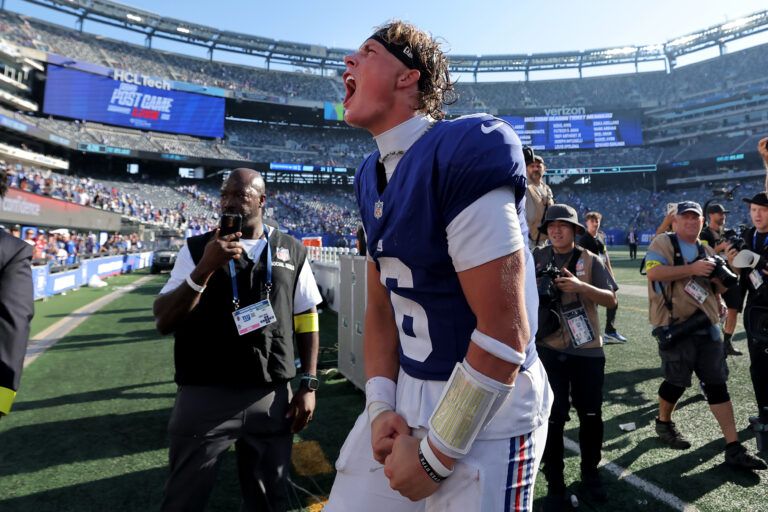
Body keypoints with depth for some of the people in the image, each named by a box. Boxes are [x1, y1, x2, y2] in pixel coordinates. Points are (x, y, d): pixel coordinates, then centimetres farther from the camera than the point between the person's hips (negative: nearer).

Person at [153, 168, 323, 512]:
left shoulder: (292, 251, 3)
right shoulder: (197, 249, 0)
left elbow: (307, 320, 7)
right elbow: (163, 322, -6)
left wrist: (308, 385, 2)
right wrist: (204, 270, -19)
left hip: (273, 397, 1)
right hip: (205, 397, 0)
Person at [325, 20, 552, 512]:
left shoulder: (465, 155, -21)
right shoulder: (373, 176, 6)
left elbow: (505, 334, -23)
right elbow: (382, 308, 10)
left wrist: (434, 455, -14)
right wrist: (380, 407, -1)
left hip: (484, 413, -7)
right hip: (408, 396, 8)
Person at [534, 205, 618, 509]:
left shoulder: (591, 260, 0)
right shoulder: (536, 259, 1)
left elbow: (611, 300, -7)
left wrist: (580, 286, -21)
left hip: (588, 350, 1)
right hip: (549, 349, 0)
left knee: (591, 415, 12)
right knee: (553, 417, 3)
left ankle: (590, 473, 34)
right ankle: (555, 483, 17)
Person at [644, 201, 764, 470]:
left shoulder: (706, 251, 18)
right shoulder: (663, 242, -3)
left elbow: (720, 289, 19)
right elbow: (654, 272, -19)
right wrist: (692, 269, -20)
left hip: (706, 326, 6)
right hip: (676, 326, -6)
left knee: (717, 384, 6)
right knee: (677, 381, 3)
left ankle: (733, 447, 10)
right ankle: (664, 423, 29)